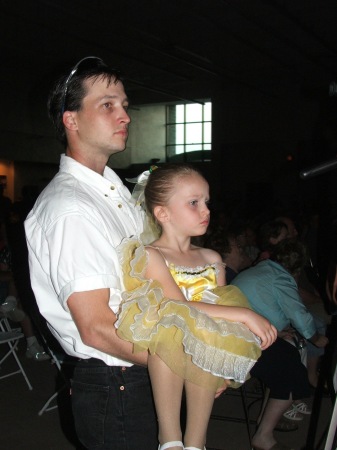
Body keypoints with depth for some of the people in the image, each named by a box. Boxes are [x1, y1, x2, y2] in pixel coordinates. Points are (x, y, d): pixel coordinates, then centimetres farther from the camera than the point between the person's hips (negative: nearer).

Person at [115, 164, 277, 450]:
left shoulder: (212, 259, 16)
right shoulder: (151, 256, -3)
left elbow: (222, 307, 14)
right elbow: (180, 308, -16)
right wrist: (243, 314, -20)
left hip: (206, 362, 4)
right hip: (166, 355, -4)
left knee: (208, 336, -30)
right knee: (170, 327, -35)